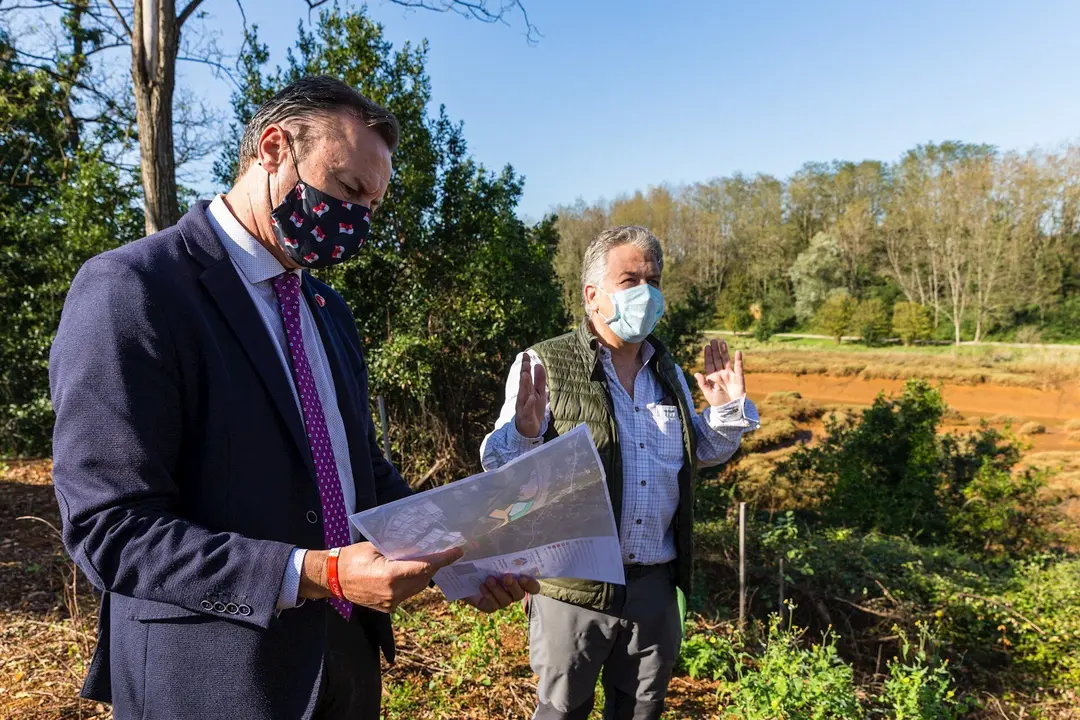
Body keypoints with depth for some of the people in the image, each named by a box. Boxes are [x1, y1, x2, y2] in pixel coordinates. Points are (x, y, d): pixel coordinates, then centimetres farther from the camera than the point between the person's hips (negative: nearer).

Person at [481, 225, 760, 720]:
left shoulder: (666, 369, 8)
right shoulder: (545, 365, -10)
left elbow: (701, 453, 18)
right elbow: (500, 468, -14)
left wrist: (729, 410, 0)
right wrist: (525, 432, -34)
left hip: (656, 584, 5)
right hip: (573, 585, -5)